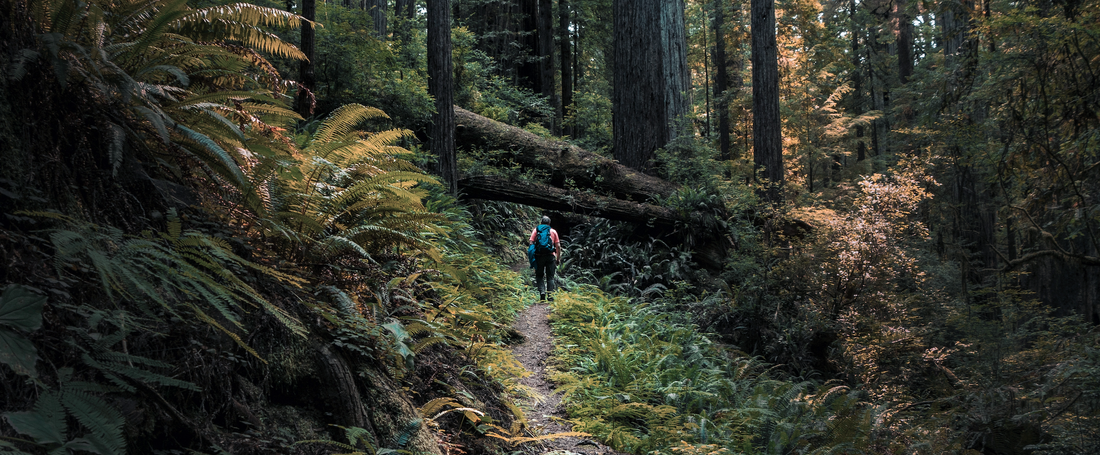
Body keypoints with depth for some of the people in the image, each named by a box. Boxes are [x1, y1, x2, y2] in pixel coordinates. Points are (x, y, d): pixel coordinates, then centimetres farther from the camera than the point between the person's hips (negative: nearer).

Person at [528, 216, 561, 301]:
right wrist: (558, 258, 9)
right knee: (550, 277, 8)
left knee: (539, 276, 10)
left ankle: (542, 292, -11)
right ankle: (550, 295, 1)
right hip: (550, 256, 0)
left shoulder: (536, 230, 7)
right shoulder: (553, 231, 9)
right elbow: (558, 246, 3)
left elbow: (531, 243, -3)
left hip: (539, 256, 0)